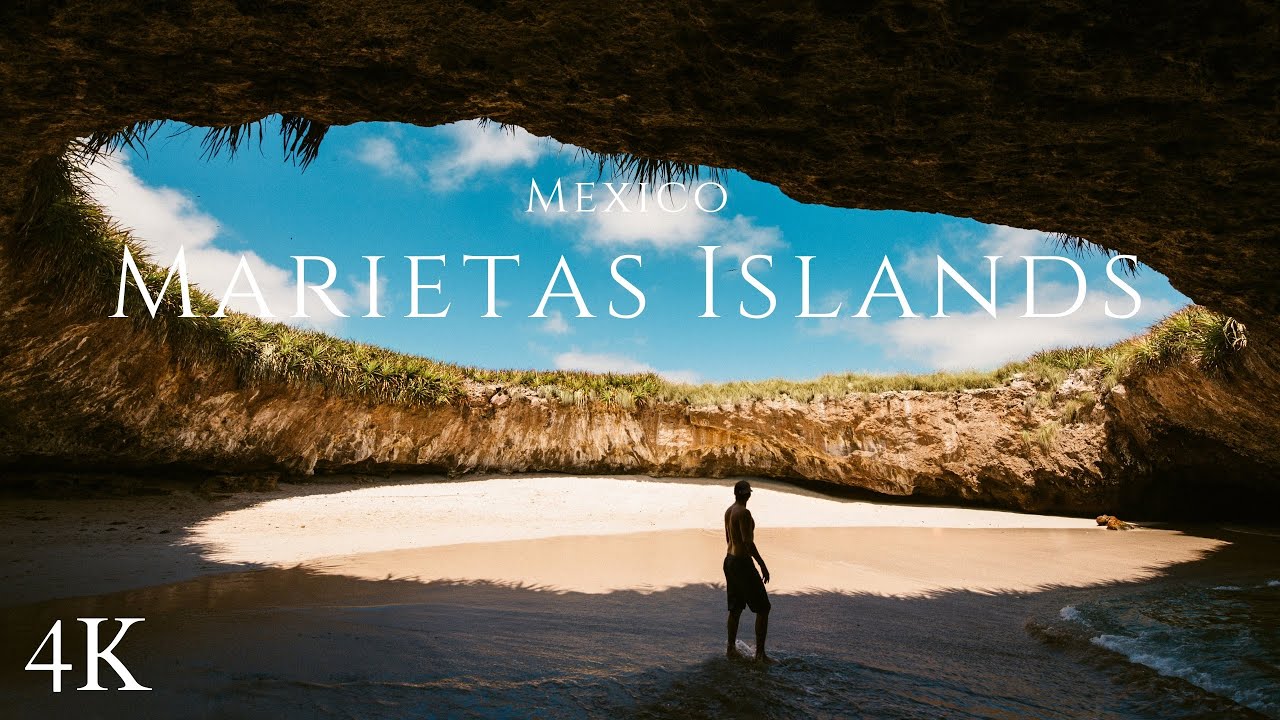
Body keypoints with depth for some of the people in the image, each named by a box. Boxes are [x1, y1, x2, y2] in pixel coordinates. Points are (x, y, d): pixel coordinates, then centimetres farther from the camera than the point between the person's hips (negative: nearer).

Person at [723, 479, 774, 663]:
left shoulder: (728, 511, 9)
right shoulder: (743, 512, -19)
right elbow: (748, 541, -24)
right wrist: (762, 565, -19)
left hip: (730, 560, 9)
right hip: (743, 563, -9)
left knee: (736, 607, 17)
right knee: (763, 608, -1)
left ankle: (731, 648, 23)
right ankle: (760, 653, 0)